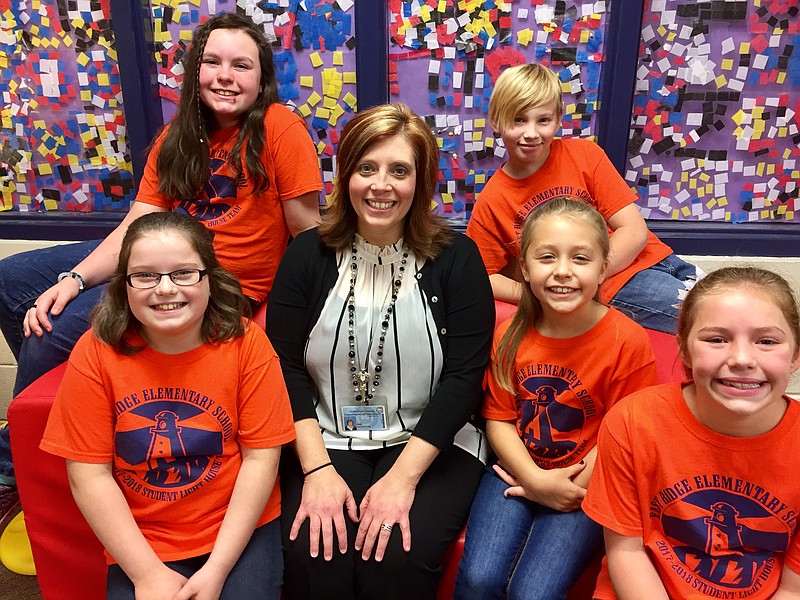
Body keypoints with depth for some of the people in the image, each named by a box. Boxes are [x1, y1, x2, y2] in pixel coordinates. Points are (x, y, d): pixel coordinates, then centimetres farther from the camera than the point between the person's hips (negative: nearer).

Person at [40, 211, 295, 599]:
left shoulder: (246, 344, -12)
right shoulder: (95, 352, -10)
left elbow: (260, 457, -11)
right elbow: (88, 473, -9)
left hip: (239, 529, 0)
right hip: (141, 543, 1)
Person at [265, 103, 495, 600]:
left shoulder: (456, 257, -3)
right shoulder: (308, 254, 2)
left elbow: (464, 375, -9)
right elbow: (285, 368, -2)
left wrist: (403, 476, -16)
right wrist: (317, 468, -13)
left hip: (430, 444, -1)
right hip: (325, 442, 2)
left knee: (399, 558, -25)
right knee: (313, 556, -22)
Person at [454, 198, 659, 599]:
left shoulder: (628, 342, -13)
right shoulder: (510, 336, -1)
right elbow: (498, 418, 1)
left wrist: (569, 488, -12)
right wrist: (536, 479, -13)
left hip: (583, 484, -2)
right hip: (517, 470, 3)